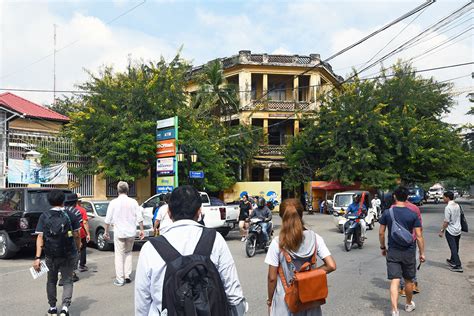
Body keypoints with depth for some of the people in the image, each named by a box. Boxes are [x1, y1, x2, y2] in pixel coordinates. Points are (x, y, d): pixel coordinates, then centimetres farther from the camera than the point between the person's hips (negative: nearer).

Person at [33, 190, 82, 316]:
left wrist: (37, 257, -12)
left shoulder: (44, 216, -3)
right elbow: (76, 235, -4)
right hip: (69, 255, -1)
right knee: (67, 281, 9)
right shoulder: (70, 215, -4)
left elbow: (40, 237, -9)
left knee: (51, 281, 20)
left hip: (50, 255, 1)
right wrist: (78, 248, 13)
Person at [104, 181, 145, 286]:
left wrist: (106, 232, 7)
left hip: (119, 233, -2)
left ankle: (120, 279, 5)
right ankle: (127, 276, 16)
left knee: (119, 255, 5)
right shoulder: (133, 202, -1)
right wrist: (142, 230, 9)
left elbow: (108, 219, -3)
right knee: (128, 253, 18)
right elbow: (139, 218, 0)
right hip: (131, 232, 2)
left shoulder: (113, 202, -6)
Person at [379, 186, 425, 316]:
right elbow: (419, 236, -7)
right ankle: (409, 304, 38)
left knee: (394, 281, -3)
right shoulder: (413, 214, -7)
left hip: (392, 252, 0)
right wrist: (422, 253, 2)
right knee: (408, 280, 18)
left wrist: (382, 247, 13)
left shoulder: (387, 213, -5)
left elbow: (381, 233, -1)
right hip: (409, 252, 1)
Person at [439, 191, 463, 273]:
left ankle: (458, 266, 0)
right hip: (458, 230, 8)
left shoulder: (448, 207, -21)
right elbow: (458, 217, 12)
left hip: (450, 231, -8)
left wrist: (442, 231, -10)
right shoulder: (457, 205, 3)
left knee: (453, 249, -1)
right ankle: (452, 261, 36)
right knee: (455, 248, 20)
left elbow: (446, 221, -20)